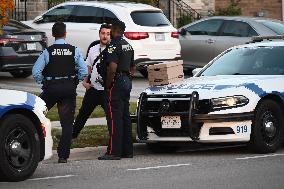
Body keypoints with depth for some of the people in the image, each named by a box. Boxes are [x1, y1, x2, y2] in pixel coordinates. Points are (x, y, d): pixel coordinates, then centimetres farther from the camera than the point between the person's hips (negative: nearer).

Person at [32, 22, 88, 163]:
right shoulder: (74, 51, -1)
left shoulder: (48, 51, -6)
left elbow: (36, 71, -11)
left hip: (50, 88, -2)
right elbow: (84, 71, -3)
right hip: (69, 89, 2)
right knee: (67, 123, 5)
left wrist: (42, 83, 5)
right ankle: (63, 155, 2)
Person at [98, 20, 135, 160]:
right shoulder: (128, 45, 16)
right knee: (125, 116, 12)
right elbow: (132, 67, 23)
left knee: (114, 117, -9)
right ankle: (127, 150, 15)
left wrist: (108, 84, -17)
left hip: (116, 82, -9)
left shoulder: (114, 46, -14)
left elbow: (112, 67, -25)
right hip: (127, 81, 9)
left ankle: (114, 152, -12)